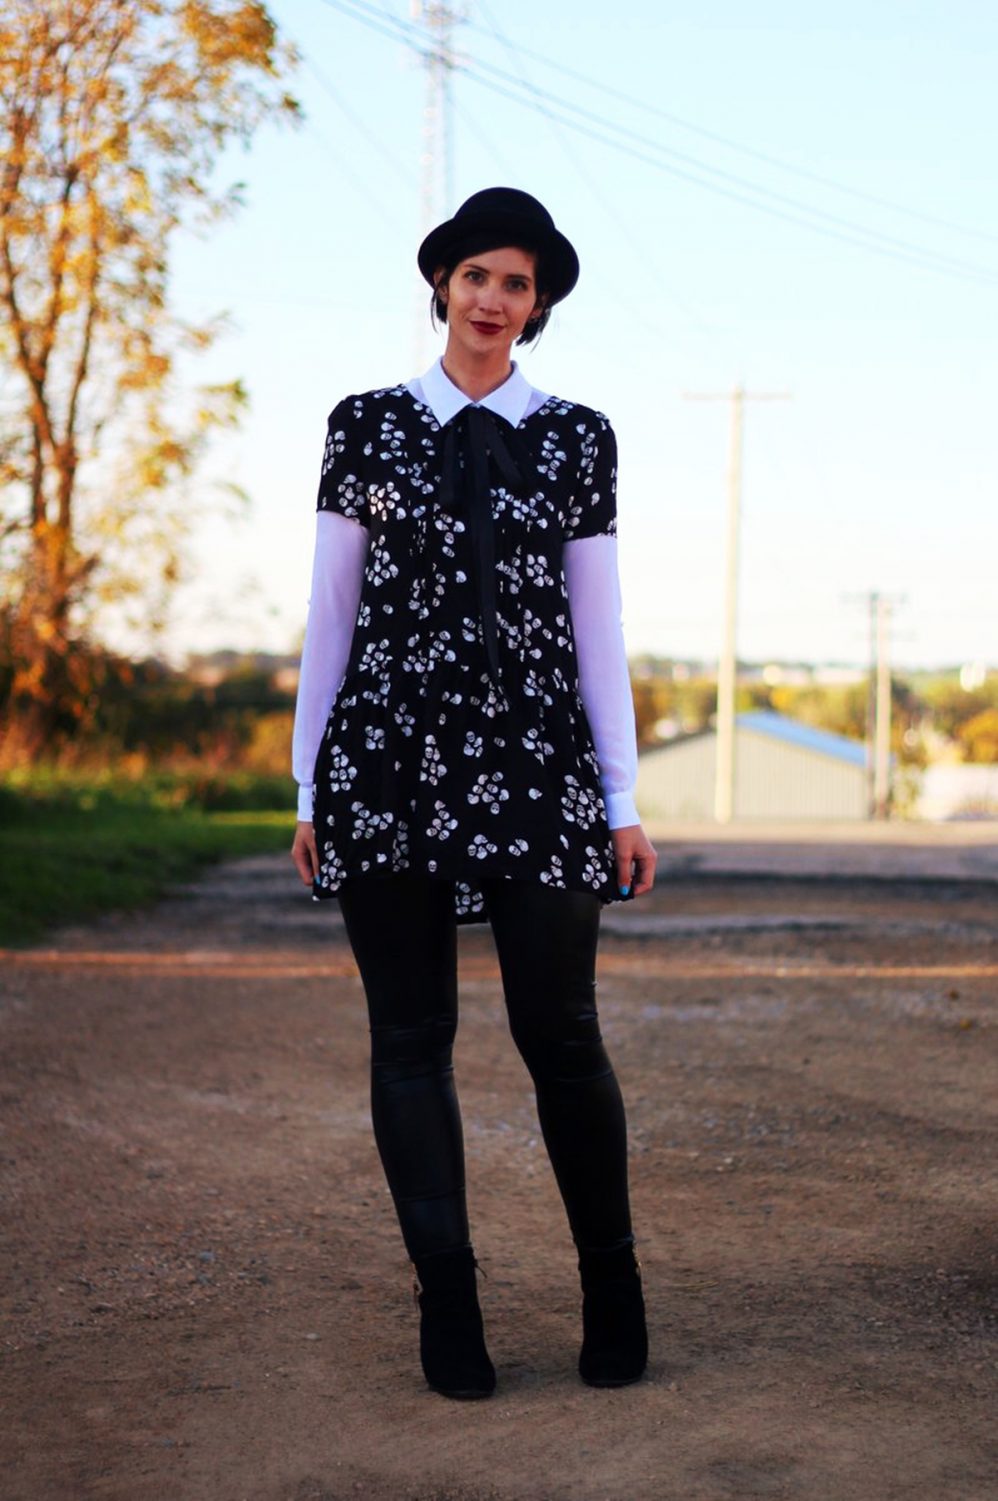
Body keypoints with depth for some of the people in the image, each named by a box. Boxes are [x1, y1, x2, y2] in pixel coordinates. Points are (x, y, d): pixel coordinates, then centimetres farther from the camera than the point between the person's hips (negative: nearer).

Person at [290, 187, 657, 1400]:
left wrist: (624, 800, 3)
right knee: (411, 1038, 2)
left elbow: (597, 625, 7)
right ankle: (447, 1308, 12)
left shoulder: (577, 437, 9)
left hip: (534, 757, 0)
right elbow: (330, 609, 7)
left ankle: (612, 1292, 17)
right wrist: (308, 786, 4)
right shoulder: (368, 425, 7)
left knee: (559, 1032, -3)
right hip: (390, 754, 0)